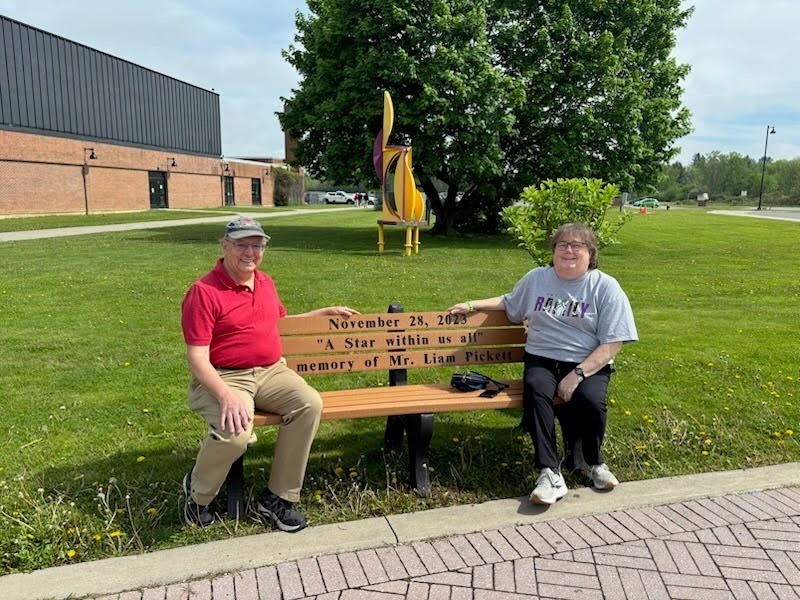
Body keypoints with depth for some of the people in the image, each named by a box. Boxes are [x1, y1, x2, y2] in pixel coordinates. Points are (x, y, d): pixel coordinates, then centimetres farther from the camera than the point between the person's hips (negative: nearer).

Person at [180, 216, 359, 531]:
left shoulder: (265, 282, 13)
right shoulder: (204, 291, -11)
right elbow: (196, 357, -15)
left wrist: (326, 312, 26)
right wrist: (226, 395, -30)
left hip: (271, 372, 6)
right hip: (223, 378, -6)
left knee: (310, 403, -22)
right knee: (235, 433, -33)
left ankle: (278, 497, -7)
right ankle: (198, 492, 4)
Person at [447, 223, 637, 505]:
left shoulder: (605, 287, 0)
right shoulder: (536, 278, 12)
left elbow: (612, 343, -6)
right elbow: (509, 304, 31)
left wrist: (577, 374, -17)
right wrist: (473, 305, 22)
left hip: (589, 365, -2)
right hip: (542, 360, 2)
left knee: (590, 400, -33)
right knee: (535, 390, -32)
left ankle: (595, 463, -2)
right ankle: (550, 473, -29)